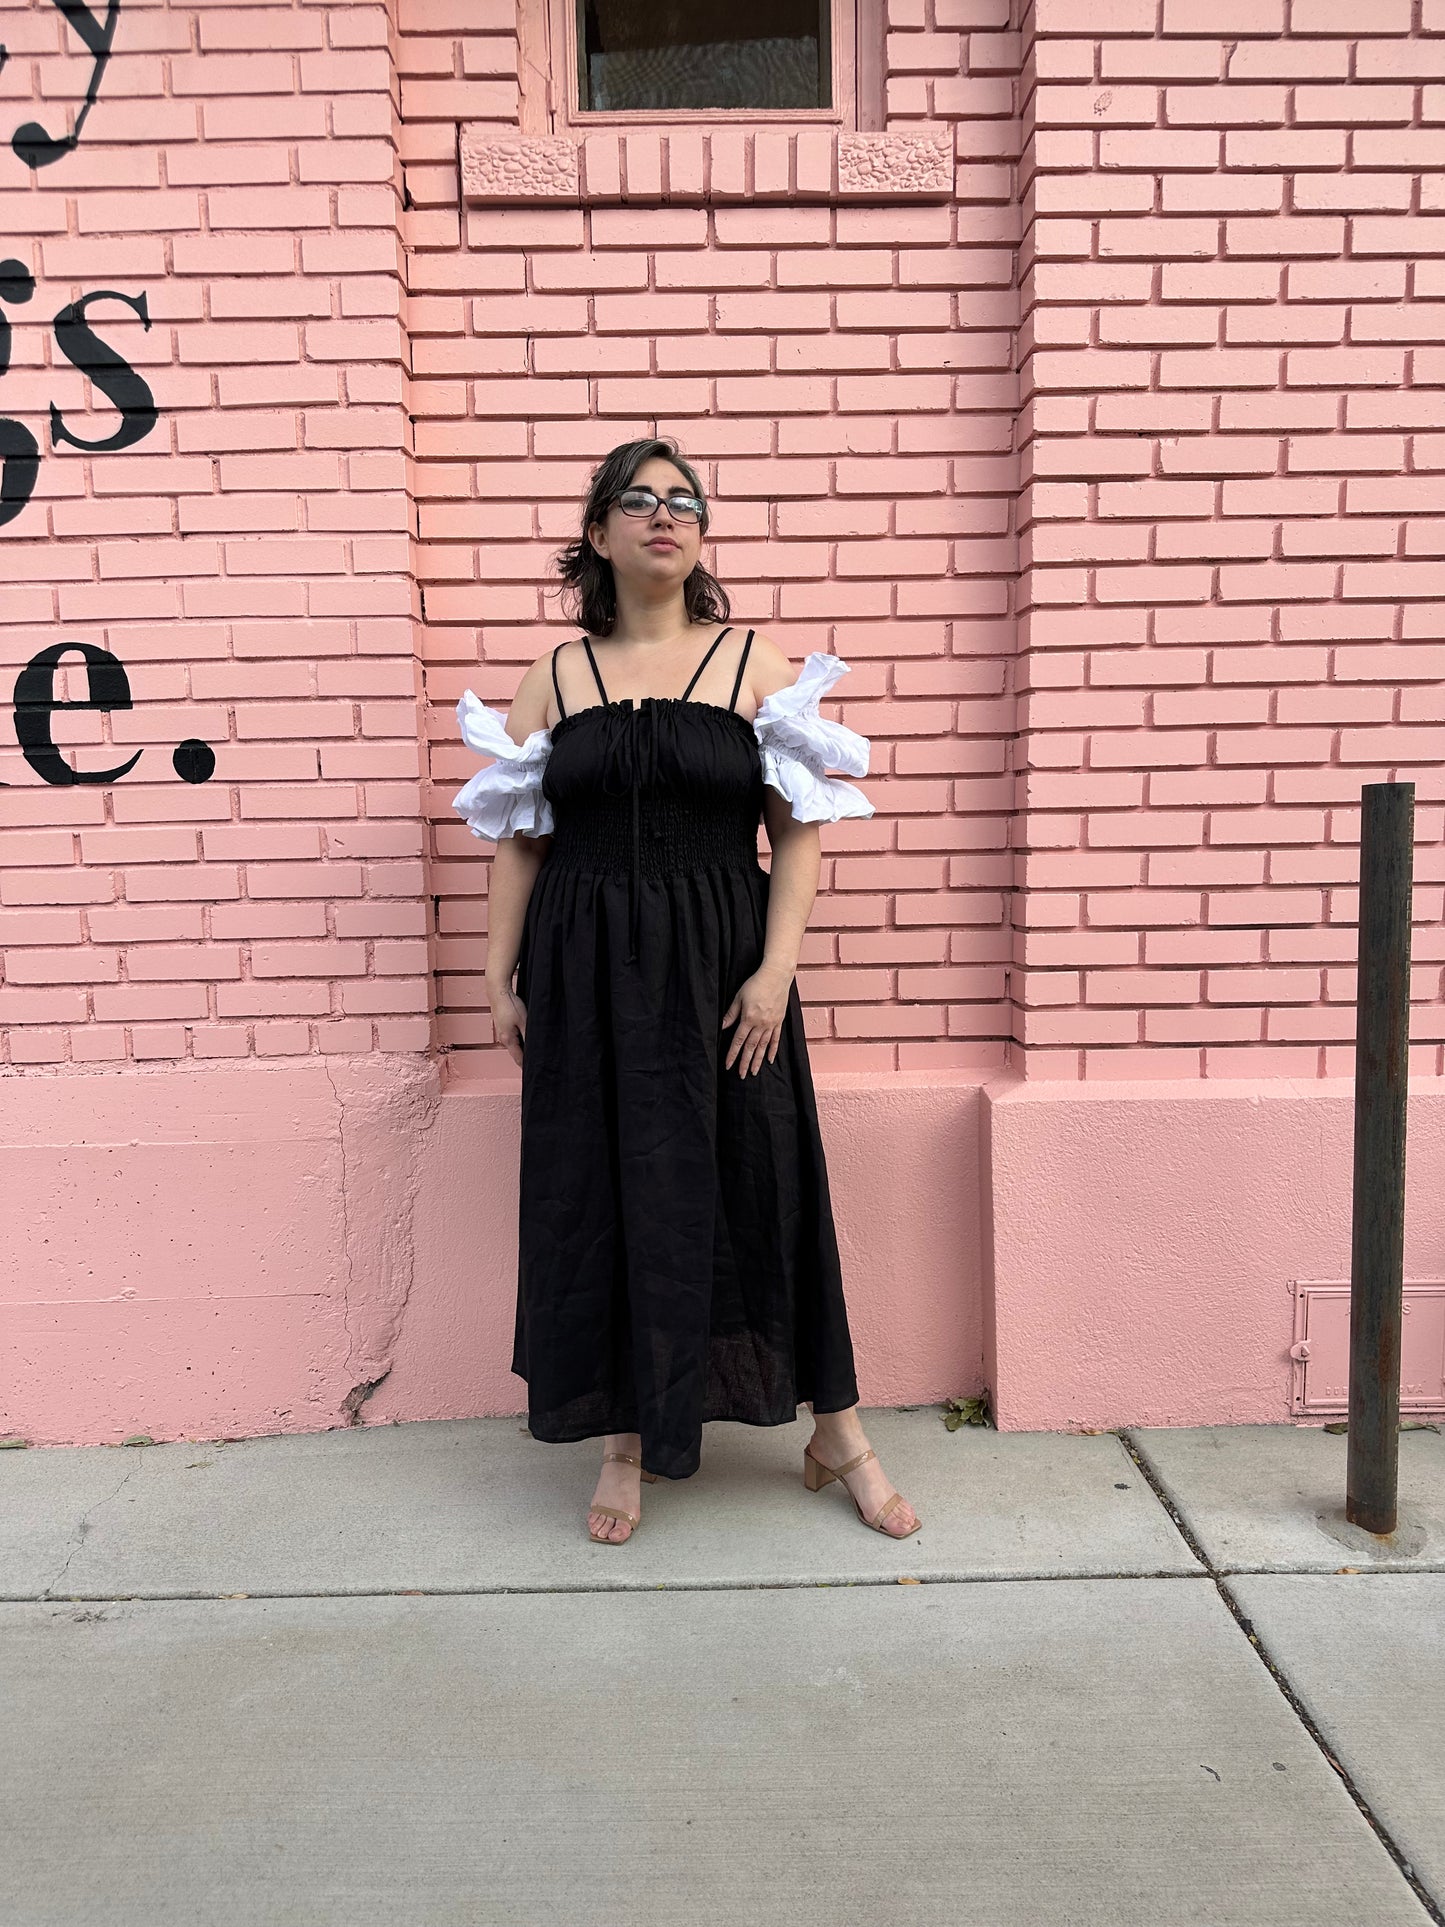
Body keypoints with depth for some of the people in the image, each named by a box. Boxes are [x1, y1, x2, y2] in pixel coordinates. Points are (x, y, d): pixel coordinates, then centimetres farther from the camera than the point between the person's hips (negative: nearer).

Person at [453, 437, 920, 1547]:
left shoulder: (756, 664, 4)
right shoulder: (555, 679, 9)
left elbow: (800, 829, -2)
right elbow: (518, 839, 9)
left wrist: (776, 970, -12)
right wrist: (501, 980, 4)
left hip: (720, 967, -1)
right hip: (585, 975, 2)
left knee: (759, 1187, 4)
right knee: (600, 1196, 6)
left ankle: (838, 1435, 22)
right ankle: (626, 1443, 24)